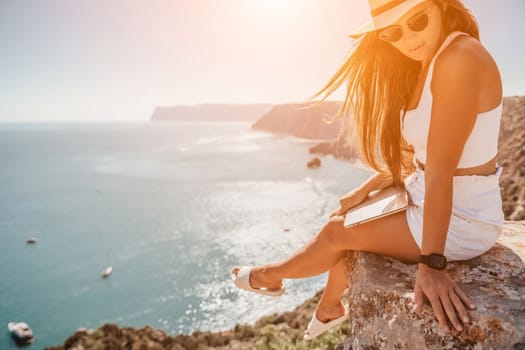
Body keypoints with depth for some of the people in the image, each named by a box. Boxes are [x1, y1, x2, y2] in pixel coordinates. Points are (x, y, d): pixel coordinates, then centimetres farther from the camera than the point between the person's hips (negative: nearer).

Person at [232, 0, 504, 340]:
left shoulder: (460, 57, -25)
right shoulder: (422, 65, 5)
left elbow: (440, 168, -28)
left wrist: (431, 261, -26)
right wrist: (366, 189, 8)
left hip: (462, 220, -9)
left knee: (336, 232, 0)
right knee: (346, 219, 18)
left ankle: (271, 275, 29)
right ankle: (330, 307, 40)